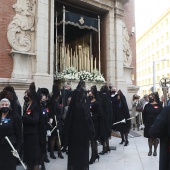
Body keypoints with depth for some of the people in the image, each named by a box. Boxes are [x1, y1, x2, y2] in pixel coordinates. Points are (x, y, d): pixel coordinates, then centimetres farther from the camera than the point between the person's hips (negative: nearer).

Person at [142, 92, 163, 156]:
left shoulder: (159, 105, -5)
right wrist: (144, 122, -1)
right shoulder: (147, 105, 3)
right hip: (148, 124, 2)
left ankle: (155, 150, 22)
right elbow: (143, 114, 5)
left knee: (155, 138, 9)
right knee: (150, 137, 9)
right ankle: (150, 150, 21)